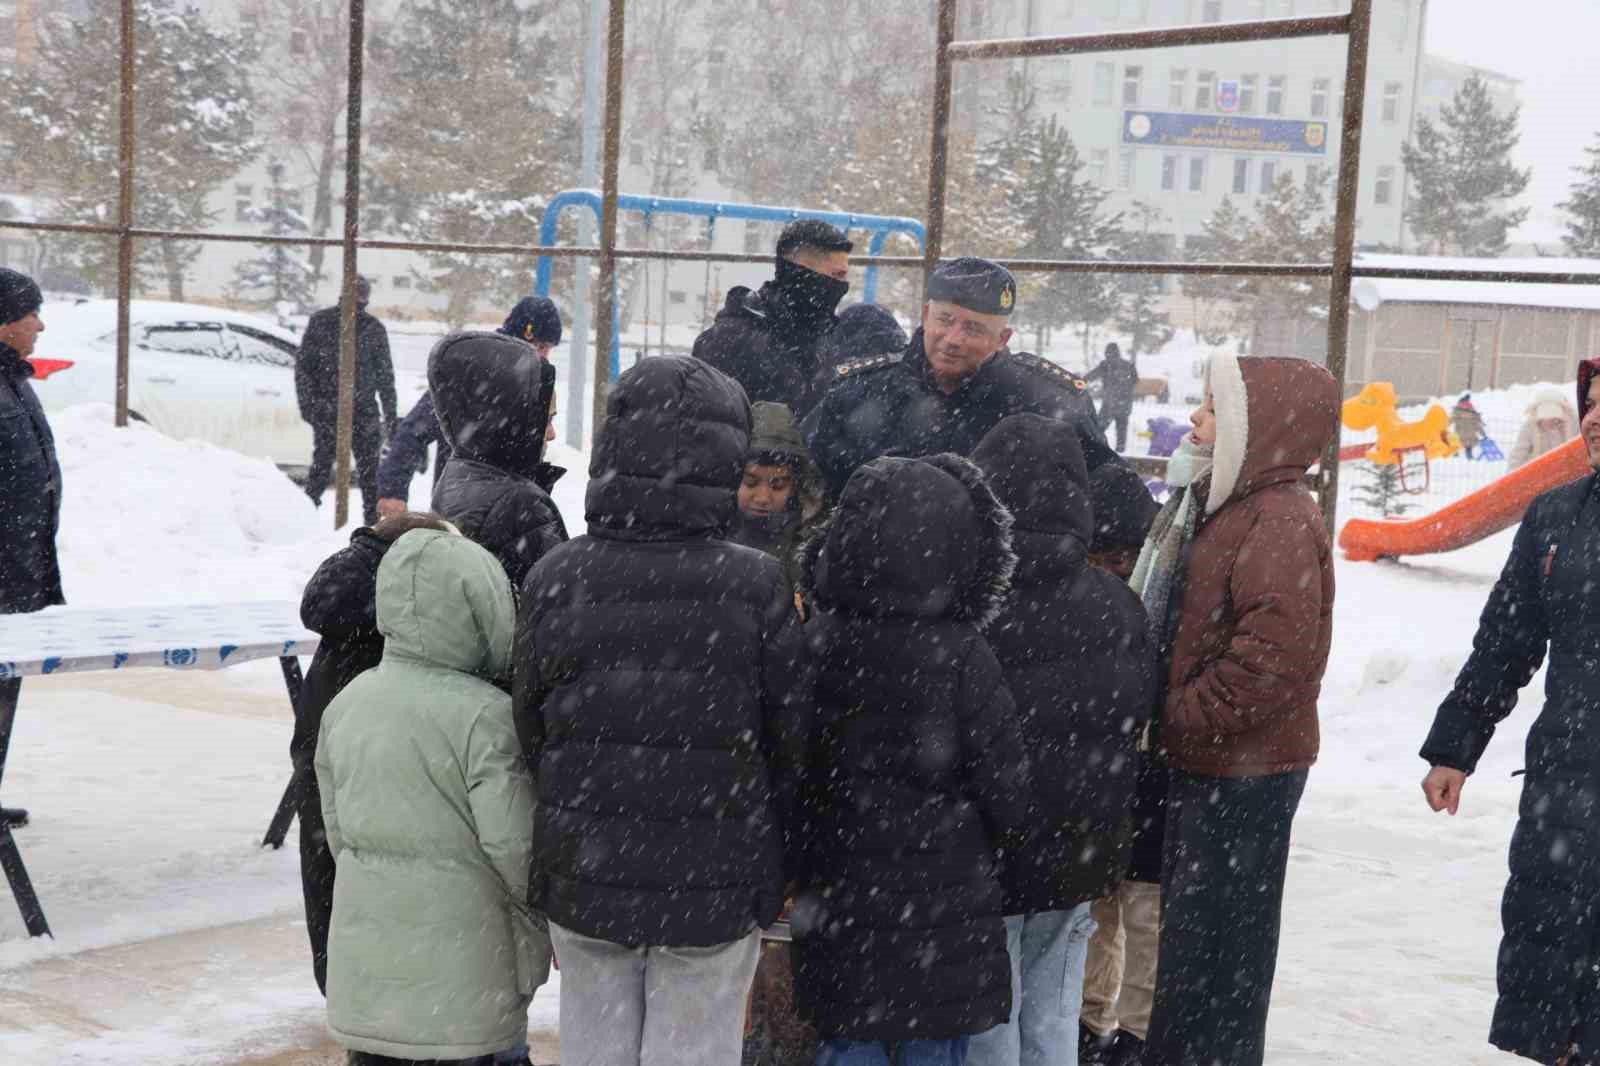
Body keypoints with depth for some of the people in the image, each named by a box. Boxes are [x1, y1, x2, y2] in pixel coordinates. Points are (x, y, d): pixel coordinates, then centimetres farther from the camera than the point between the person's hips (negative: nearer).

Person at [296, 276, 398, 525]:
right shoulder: (321, 322, 3)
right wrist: (309, 405, -6)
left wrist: (391, 415, 10)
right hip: (327, 411, -2)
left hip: (364, 412, 2)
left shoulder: (374, 329, 8)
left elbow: (385, 375, 13)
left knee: (370, 469, 3)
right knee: (322, 464, -2)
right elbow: (303, 367, 3)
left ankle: (374, 519, 8)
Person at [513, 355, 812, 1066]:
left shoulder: (554, 579, -8)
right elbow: (790, 740, -5)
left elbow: (530, 728, 0)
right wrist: (774, 869, 10)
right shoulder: (755, 587, -13)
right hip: (715, 886, -2)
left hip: (583, 879, 2)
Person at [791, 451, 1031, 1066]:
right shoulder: (962, 660, -16)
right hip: (942, 906, -3)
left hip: (837, 904, 3)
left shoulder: (811, 646, -7)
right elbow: (1005, 790, -7)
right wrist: (995, 845, 14)